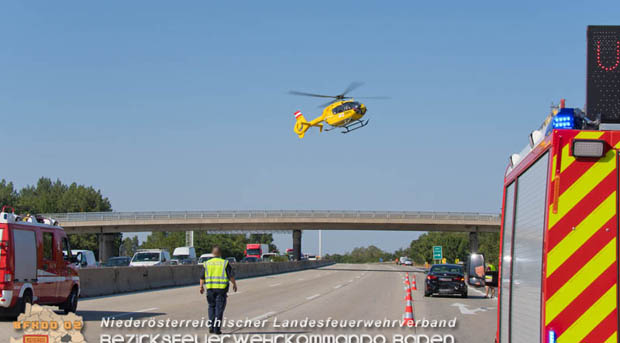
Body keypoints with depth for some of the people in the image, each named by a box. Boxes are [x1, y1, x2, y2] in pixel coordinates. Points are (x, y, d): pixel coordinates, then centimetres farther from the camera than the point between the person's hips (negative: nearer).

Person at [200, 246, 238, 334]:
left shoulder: (207, 263, 5)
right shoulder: (225, 263, -2)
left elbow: (202, 277, 6)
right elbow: (231, 276, -3)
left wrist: (201, 287, 17)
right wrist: (234, 284, 11)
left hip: (210, 288, 2)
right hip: (221, 288, -2)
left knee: (212, 307, 15)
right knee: (219, 308, 1)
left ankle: (211, 326, 7)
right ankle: (217, 329, -2)